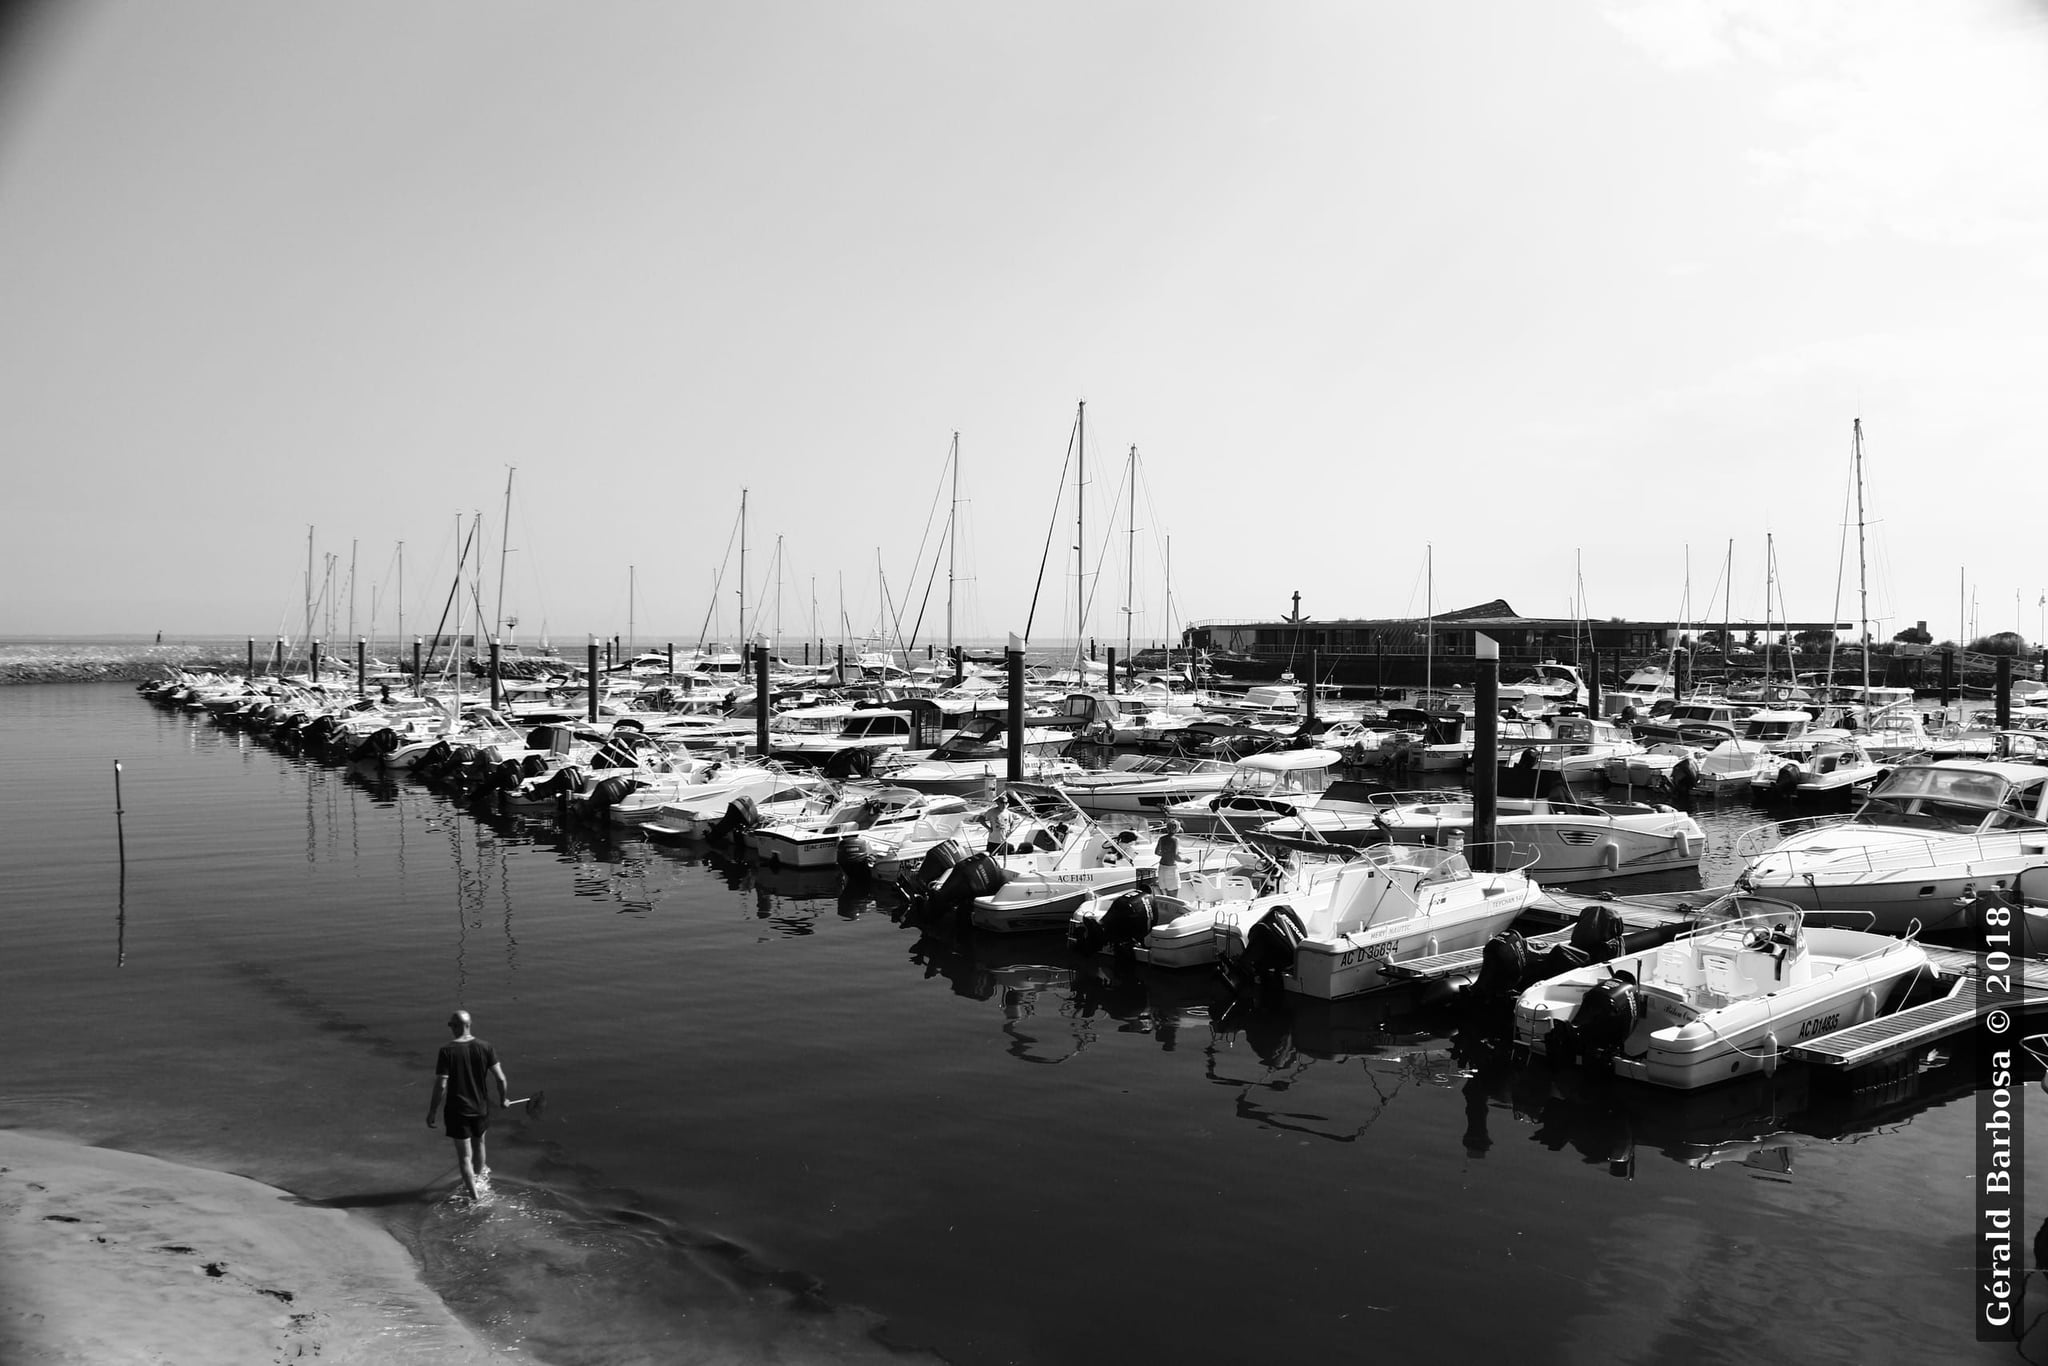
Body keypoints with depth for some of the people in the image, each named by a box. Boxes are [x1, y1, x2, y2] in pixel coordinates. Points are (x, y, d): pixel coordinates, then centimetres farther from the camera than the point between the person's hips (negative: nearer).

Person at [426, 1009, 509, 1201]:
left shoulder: (447, 1051, -16)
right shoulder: (485, 1047, -7)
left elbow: (441, 1085, -18)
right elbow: (501, 1078, -8)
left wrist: (432, 1111, -7)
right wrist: (503, 1099, 9)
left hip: (457, 1111, -4)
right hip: (481, 1108, 4)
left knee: (464, 1156, 7)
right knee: (478, 1144, 29)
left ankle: (473, 1195, 12)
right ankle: (479, 1177, 50)